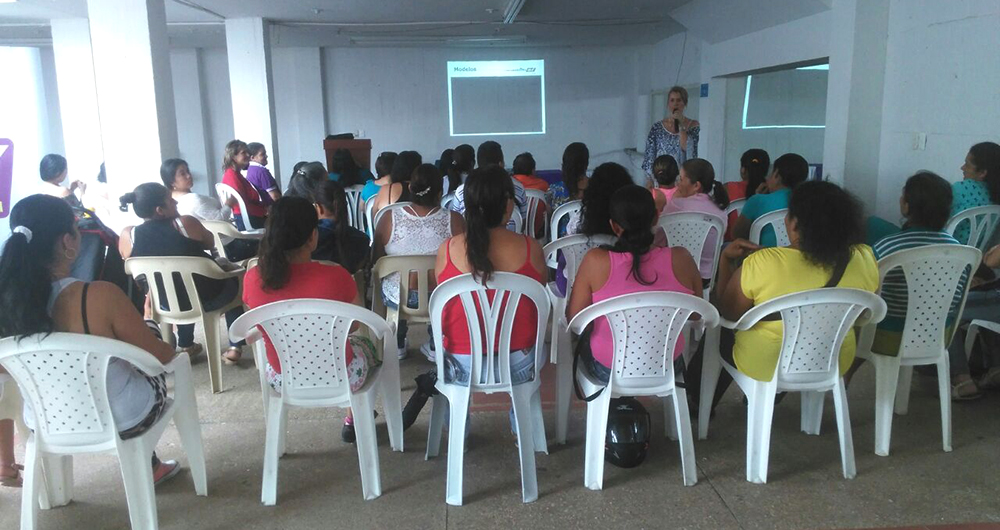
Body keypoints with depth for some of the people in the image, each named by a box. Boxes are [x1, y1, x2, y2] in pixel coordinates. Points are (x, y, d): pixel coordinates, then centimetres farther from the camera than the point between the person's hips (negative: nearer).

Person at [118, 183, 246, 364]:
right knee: (232, 279, 30)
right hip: (208, 297, -4)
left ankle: (185, 346, 41)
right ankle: (234, 347, 21)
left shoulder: (128, 236, -11)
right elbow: (210, 243, 0)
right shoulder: (185, 223, -20)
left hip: (168, 304, 4)